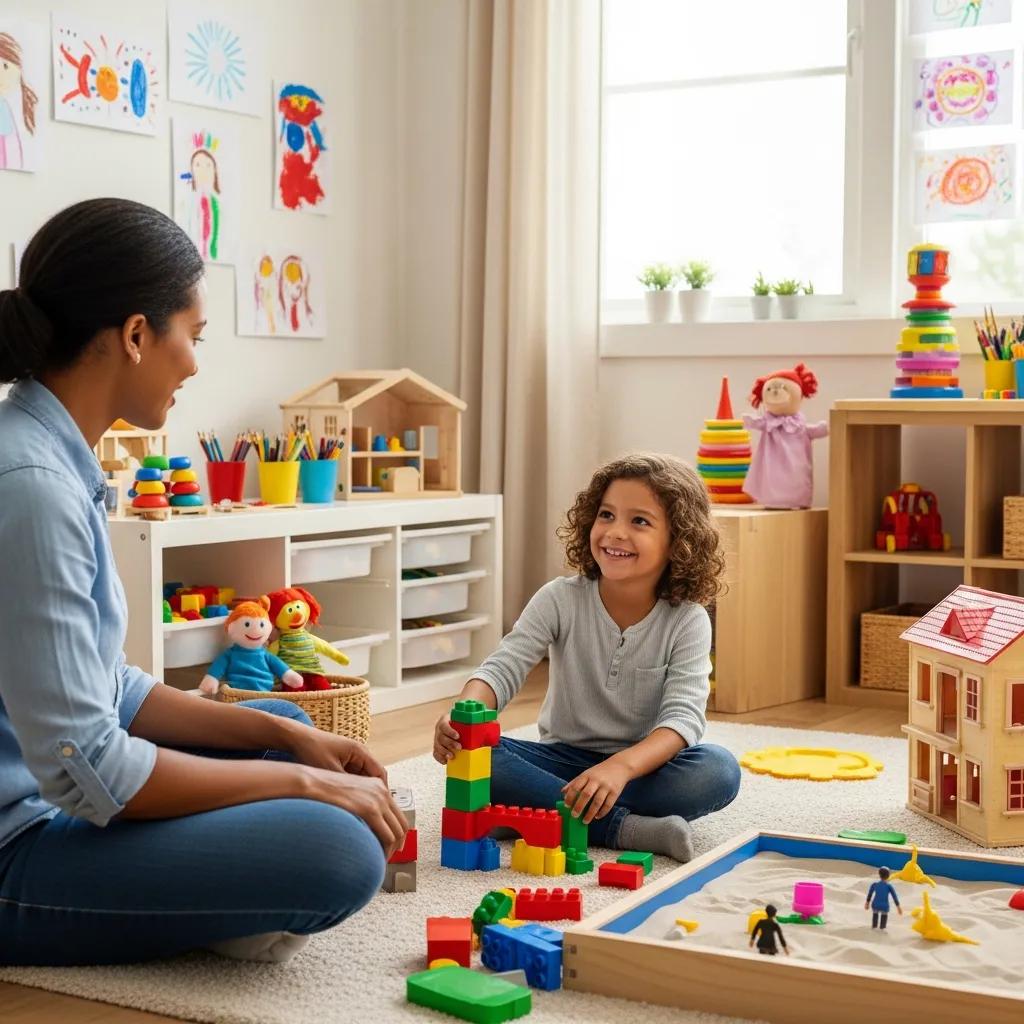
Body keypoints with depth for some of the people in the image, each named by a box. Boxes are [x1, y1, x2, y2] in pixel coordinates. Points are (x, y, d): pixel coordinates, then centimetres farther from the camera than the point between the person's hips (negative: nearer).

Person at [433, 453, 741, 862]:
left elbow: (682, 716, -22)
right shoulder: (561, 599, -7)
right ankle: (622, 828, -31)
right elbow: (502, 669, -14)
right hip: (563, 759, 1)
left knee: (719, 770, -32)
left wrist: (620, 766, -43)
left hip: (645, 765, -1)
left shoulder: (687, 622, -11)